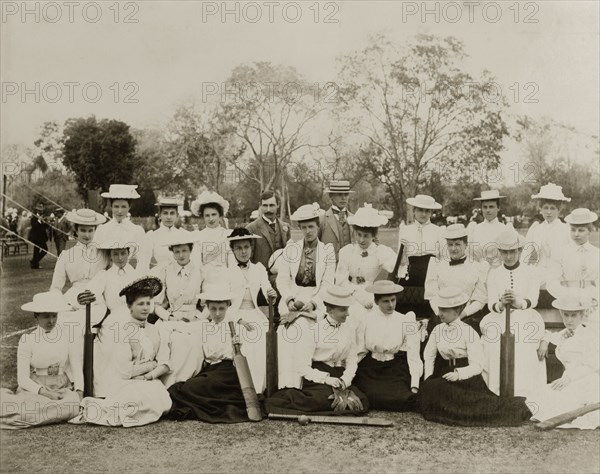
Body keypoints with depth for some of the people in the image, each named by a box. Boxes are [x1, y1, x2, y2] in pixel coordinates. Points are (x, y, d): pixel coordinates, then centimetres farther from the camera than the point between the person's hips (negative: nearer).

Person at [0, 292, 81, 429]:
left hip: (63, 388, 4)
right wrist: (45, 392, -23)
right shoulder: (27, 339, -6)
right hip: (34, 388, -4)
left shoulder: (66, 332, 1)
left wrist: (80, 391, -9)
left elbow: (76, 364, 6)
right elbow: (23, 378, -7)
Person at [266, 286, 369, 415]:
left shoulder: (349, 330, 10)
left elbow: (352, 361, 6)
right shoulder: (313, 330, -6)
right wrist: (325, 379, -24)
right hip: (314, 377, -5)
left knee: (362, 403, -19)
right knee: (326, 398, -35)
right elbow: (302, 366, -11)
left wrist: (345, 380, -14)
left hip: (338, 375, 5)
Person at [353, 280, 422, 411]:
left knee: (402, 399, -23)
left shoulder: (406, 322, -1)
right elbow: (358, 351, 3)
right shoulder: (366, 319, 2)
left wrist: (414, 386, -12)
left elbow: (413, 355, -4)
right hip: (370, 368, 1)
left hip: (396, 368, -1)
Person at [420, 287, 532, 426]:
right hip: (445, 377, 5)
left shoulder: (469, 332, -9)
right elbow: (429, 355, 14)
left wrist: (458, 374, -28)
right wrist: (428, 379, 1)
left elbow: (477, 365, -12)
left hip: (466, 378, -4)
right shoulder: (438, 330, 5)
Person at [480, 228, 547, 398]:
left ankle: (524, 396, -11)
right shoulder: (494, 273, 9)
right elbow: (491, 304, -1)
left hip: (525, 322, -1)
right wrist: (501, 304, -26)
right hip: (499, 323, 1)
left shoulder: (529, 272, 5)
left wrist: (519, 302, -32)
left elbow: (533, 300, -8)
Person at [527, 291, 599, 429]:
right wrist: (545, 340, 19)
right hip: (572, 385, 8)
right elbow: (553, 336, 41)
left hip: (587, 383, -8)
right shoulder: (565, 334, 15)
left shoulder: (589, 336, -8)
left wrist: (569, 377, -24)